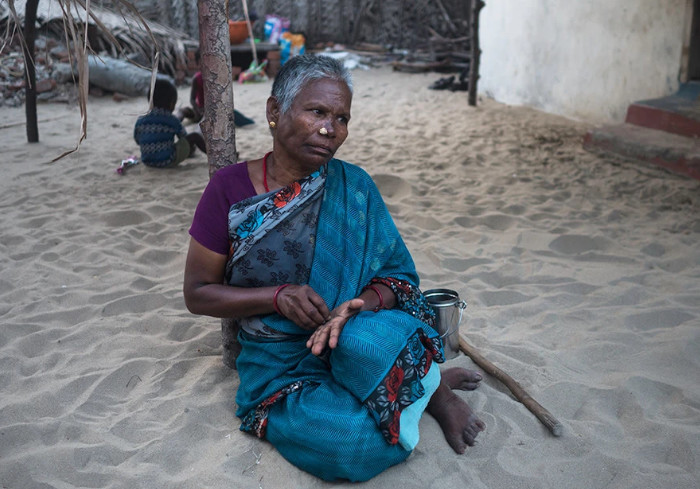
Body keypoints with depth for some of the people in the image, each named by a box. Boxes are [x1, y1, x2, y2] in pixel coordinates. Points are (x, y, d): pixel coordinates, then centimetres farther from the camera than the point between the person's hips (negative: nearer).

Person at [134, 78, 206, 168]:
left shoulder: (140, 121, 2)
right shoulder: (173, 121, -6)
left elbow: (137, 140, 15)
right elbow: (184, 137, 8)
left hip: (147, 162, 6)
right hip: (167, 161, -5)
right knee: (195, 136, 2)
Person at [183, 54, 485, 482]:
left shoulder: (353, 186, -1)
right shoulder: (230, 189, -5)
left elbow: (397, 274, -1)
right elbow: (198, 293, -2)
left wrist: (364, 303, -24)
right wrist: (277, 296, -18)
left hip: (352, 345, 1)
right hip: (280, 363, 0)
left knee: (368, 341, -37)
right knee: (357, 439, -31)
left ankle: (431, 385, -3)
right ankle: (428, 385, 0)